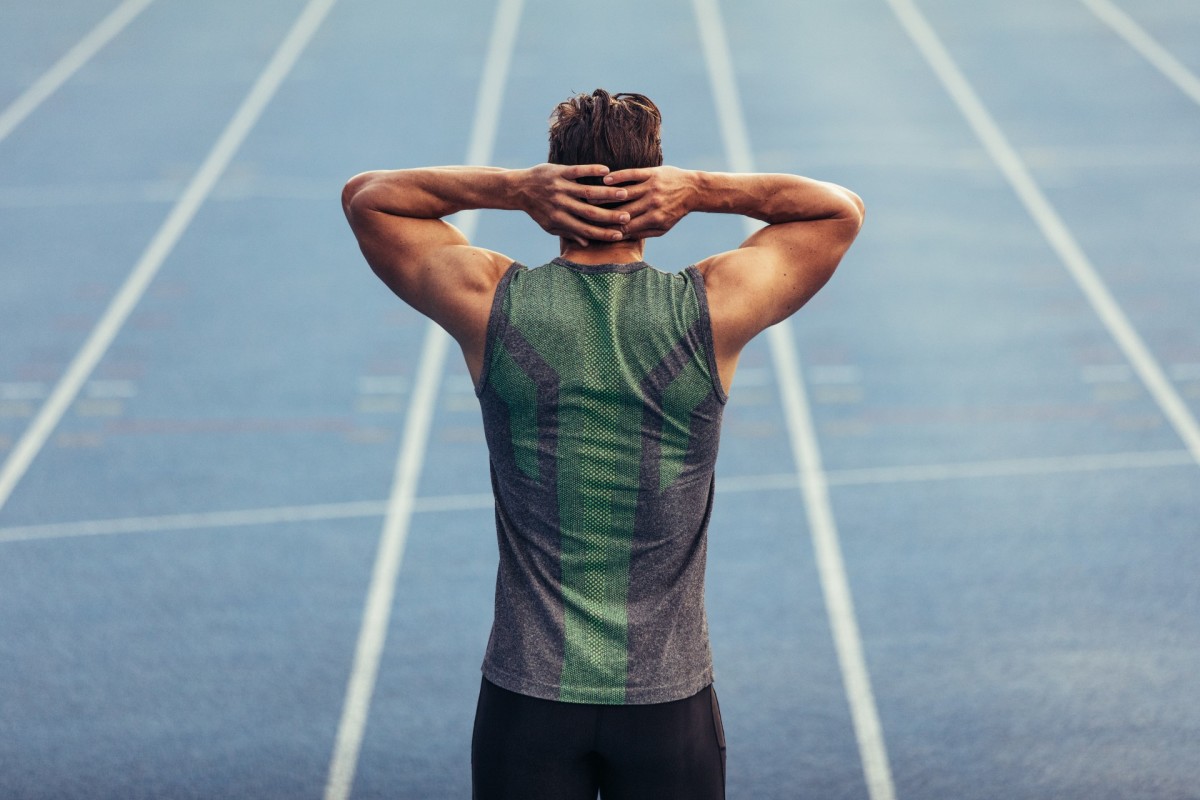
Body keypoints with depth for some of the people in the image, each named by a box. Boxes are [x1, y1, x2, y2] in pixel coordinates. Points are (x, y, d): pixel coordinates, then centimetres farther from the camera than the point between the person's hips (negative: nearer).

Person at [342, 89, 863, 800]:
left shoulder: (493, 303, -10)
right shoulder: (714, 308, -10)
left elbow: (365, 196, 8)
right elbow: (844, 209, 8)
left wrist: (513, 188, -9)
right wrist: (701, 190, -7)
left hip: (528, 695, 0)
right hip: (670, 695, 0)